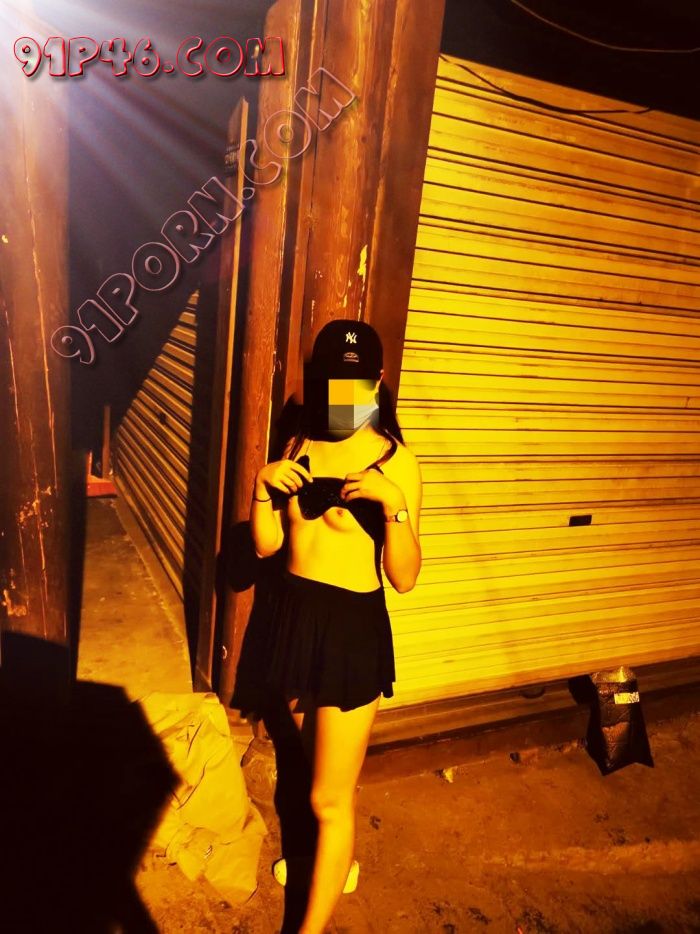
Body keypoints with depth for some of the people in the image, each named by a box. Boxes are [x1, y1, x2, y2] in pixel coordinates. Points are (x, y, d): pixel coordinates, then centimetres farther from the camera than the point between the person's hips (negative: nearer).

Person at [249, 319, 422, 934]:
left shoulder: (397, 461, -14)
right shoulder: (300, 447, 2)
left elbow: (405, 577, -16)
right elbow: (267, 545, 3)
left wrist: (394, 504, -30)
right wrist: (264, 486, -13)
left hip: (355, 626, -6)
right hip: (295, 614, 6)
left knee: (330, 796, 6)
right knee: (323, 761, 27)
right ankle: (337, 857, 54)